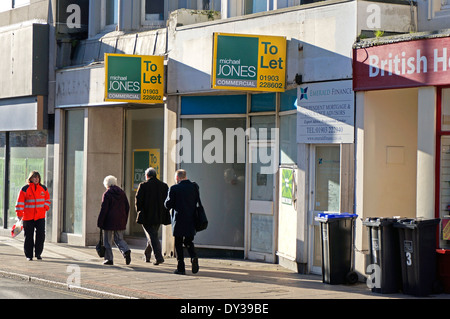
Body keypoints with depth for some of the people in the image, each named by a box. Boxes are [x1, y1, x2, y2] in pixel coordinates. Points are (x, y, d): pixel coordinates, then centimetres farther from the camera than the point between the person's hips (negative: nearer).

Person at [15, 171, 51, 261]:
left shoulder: (43, 188, 8)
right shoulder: (25, 189, -4)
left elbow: (47, 199, 21)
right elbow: (20, 202, -4)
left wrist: (45, 208, 5)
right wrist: (19, 214, -9)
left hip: (40, 216, 3)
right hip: (28, 217, -3)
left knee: (41, 235, -6)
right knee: (29, 237, 2)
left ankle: (38, 253, 7)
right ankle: (29, 255, 11)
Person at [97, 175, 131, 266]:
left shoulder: (107, 194, -9)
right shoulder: (122, 193, 8)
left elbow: (104, 209, -13)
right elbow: (127, 207, 11)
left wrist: (100, 222, -9)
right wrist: (124, 220, 18)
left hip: (109, 221, -5)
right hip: (120, 221, 5)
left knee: (108, 241, 5)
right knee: (119, 239, 12)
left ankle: (109, 259, 4)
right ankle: (126, 251, -13)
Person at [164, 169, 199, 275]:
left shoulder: (174, 189, -10)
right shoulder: (194, 187, 3)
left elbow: (168, 205, -7)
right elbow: (197, 202, 10)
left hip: (179, 222, -4)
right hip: (191, 222, 4)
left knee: (178, 244, 6)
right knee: (188, 242, 18)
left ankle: (181, 268, 5)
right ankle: (193, 256, -10)